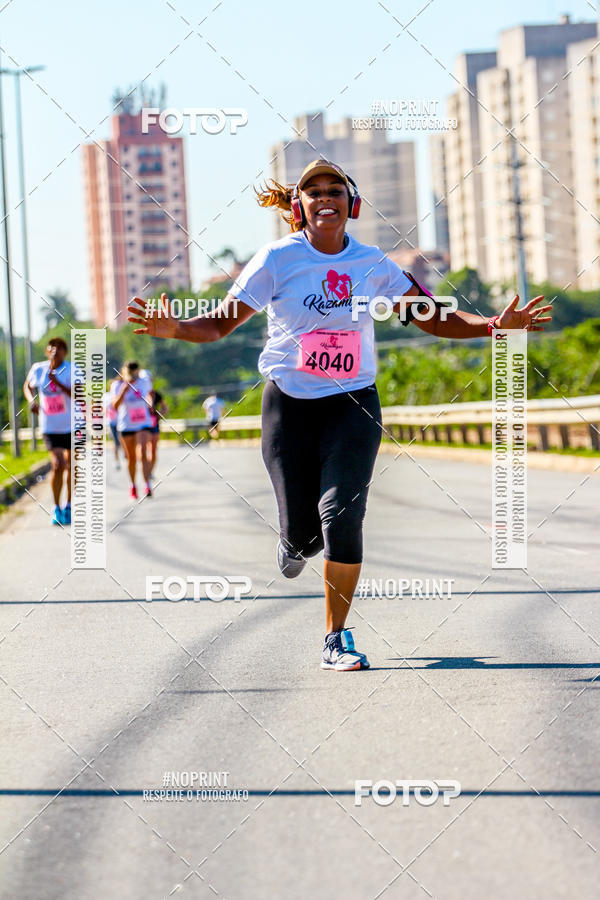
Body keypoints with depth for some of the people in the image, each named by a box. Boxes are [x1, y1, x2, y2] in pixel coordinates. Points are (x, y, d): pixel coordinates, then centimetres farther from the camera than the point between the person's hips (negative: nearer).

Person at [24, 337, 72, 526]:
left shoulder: (72, 370, -10)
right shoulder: (38, 369, -2)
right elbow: (27, 386, 18)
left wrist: (57, 382, -32)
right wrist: (31, 400, -2)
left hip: (73, 425, 0)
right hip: (50, 427, 0)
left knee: (71, 466, 9)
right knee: (57, 465, -13)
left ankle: (69, 506, 26)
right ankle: (56, 508, 0)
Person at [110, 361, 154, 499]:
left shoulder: (144, 381, 0)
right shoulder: (117, 385, -8)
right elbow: (115, 405, -22)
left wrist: (150, 403, 11)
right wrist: (124, 390, -31)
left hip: (144, 424, 0)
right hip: (126, 426, 0)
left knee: (143, 453, -18)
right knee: (131, 458, 9)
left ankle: (147, 486, -22)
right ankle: (133, 486, 28)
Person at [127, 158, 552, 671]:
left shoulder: (372, 264, 2)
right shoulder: (277, 259, -5)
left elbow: (433, 318, 6)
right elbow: (219, 324, -6)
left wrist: (492, 325, -9)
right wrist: (174, 329, -26)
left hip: (353, 403, 1)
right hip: (289, 403, -1)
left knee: (342, 514, -17)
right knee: (302, 528, -2)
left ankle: (337, 638, -4)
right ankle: (296, 542, 40)